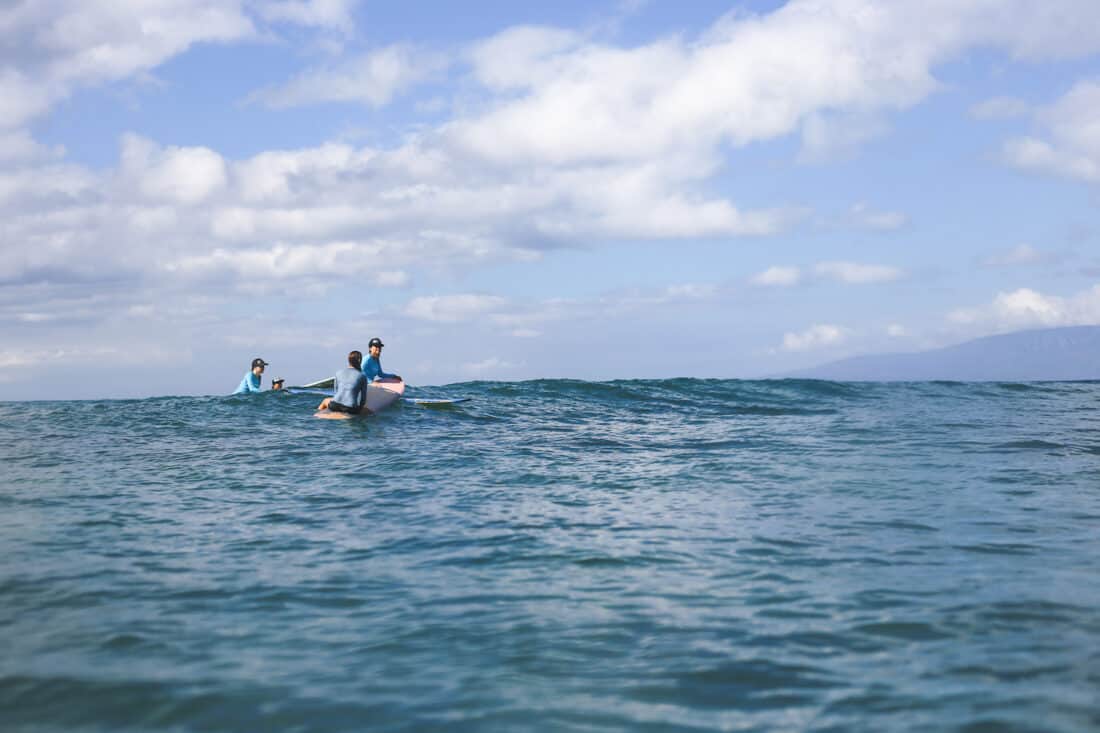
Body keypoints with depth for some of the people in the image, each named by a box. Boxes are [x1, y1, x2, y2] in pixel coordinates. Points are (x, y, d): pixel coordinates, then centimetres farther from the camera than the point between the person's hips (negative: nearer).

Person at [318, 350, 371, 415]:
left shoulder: (339, 373, 9)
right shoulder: (362, 376, 0)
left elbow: (335, 392, 15)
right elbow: (363, 397, 3)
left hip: (335, 406, 3)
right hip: (352, 409, -3)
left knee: (326, 401, 37)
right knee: (369, 412, 23)